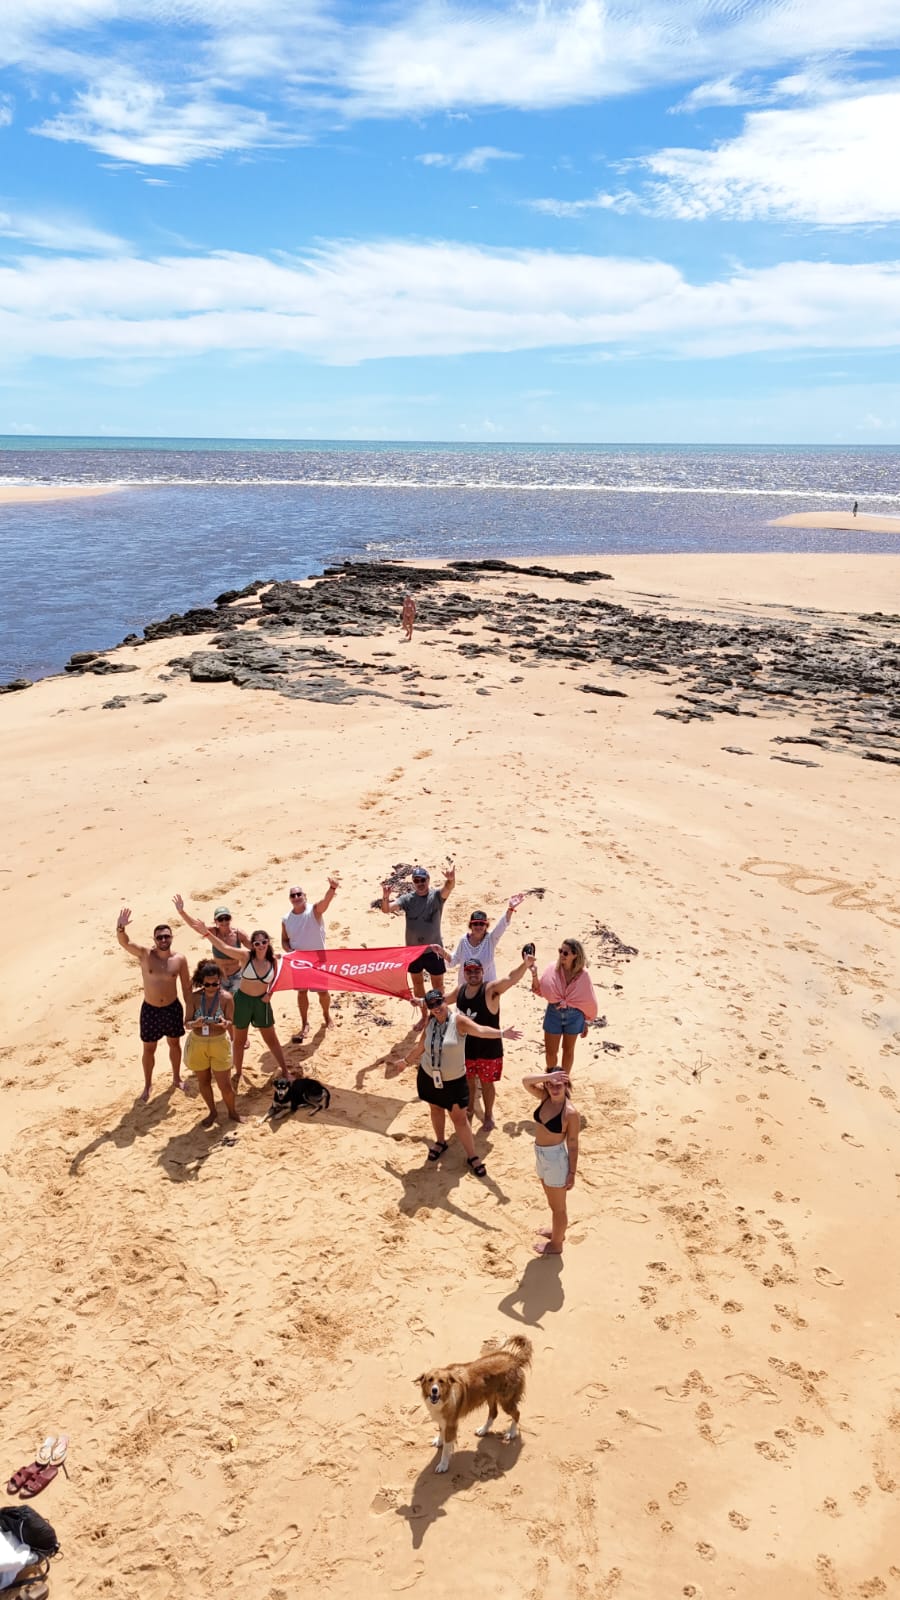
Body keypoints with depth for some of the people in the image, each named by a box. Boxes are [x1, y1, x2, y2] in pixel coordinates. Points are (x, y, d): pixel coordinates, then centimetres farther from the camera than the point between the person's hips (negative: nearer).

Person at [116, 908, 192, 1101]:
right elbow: (124, 942, -32)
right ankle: (147, 1086, 32)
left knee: (174, 1043, 20)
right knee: (149, 1049, 12)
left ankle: (176, 1078, 43)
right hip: (150, 1010, -1)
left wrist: (190, 1011, -1)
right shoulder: (145, 954, -15)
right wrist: (121, 927, -53)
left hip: (173, 1008, 1)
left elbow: (186, 987, -2)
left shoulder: (180, 959, -11)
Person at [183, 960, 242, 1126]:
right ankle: (213, 1113, 39)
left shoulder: (226, 997, -12)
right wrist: (195, 1024, -28)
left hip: (219, 1044, -2)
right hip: (197, 1044, 2)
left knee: (225, 1085, 2)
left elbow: (231, 1023, -7)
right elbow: (187, 1023, -5)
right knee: (203, 1082, 16)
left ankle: (232, 1112, 29)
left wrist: (226, 1024, -31)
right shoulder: (195, 997, -8)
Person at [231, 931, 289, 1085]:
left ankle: (285, 1071, 28)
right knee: (239, 1040, 15)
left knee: (271, 1039, 13)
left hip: (262, 1002, 2)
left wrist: (269, 993, -4)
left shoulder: (273, 961, -8)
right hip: (242, 1000, -1)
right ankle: (238, 1073, 34)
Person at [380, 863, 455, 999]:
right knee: (417, 983, 18)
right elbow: (386, 909, -17)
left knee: (438, 984, 11)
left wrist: (451, 879, -57)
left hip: (433, 949, -2)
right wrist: (385, 897, -40)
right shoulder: (407, 899, -6)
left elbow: (449, 887, -33)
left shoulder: (436, 896, -11)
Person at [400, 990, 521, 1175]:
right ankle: (440, 1142, 46)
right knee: (435, 1109, 21)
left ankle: (472, 1157, 16)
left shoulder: (458, 1020, -21)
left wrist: (501, 1033, -54)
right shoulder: (430, 1023, -5)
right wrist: (406, 1061, 27)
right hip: (429, 1076, 4)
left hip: (454, 1080, -4)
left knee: (459, 1117, 3)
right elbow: (421, 1047, 13)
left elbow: (480, 1030, -37)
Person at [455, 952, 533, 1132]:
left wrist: (524, 964, -62)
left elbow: (511, 978, -43)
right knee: (468, 1080, 22)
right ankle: (469, 1109, 48)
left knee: (487, 1082, 14)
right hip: (466, 1047, 4)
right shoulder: (461, 989, -7)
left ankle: (488, 1115, 38)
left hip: (488, 1048, -4)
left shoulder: (491, 990, -24)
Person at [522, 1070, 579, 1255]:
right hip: (541, 1155, 7)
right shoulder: (546, 1097, -8)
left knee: (558, 1205, 16)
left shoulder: (570, 1113, -26)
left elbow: (573, 1145, -18)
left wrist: (572, 1173, -13)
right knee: (552, 1200, 30)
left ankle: (556, 1245, 35)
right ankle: (556, 1230, 52)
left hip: (556, 1159, -7)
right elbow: (526, 1081, -20)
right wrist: (548, 1076, -33)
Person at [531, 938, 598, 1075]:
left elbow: (587, 1001, -3)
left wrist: (586, 1023, 3)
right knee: (550, 1051, 10)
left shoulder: (582, 974, -14)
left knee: (568, 1050, 17)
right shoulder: (552, 969, -12)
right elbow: (539, 990, -4)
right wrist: (534, 974, -21)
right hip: (554, 1014, 1)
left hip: (574, 1016, -1)